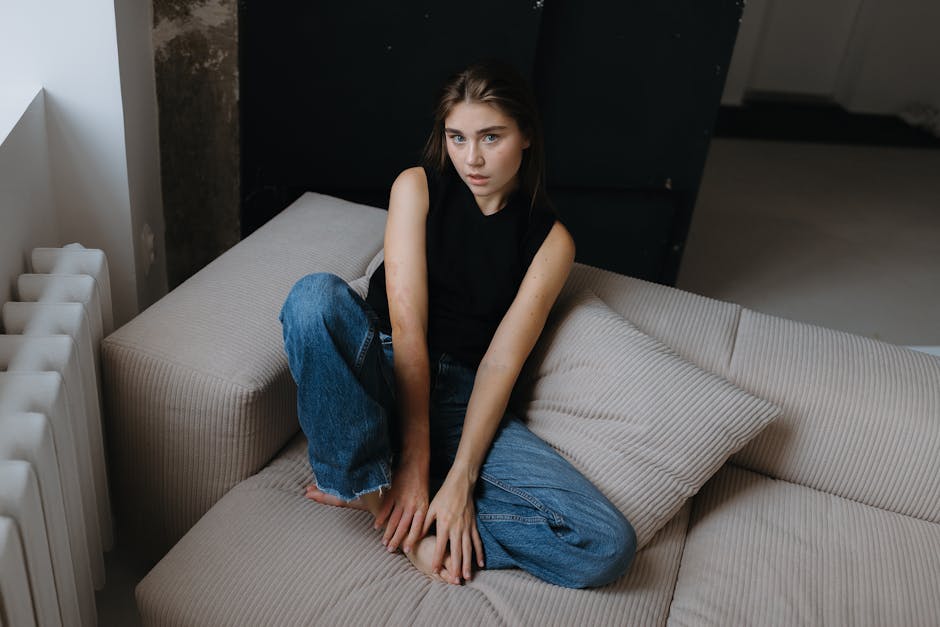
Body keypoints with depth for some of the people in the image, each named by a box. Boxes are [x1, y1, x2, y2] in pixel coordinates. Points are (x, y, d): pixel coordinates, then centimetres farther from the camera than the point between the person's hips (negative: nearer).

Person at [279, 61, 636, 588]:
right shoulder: (417, 188, -1)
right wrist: (414, 457, -20)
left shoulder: (550, 241, 1)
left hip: (461, 400, 2)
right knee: (317, 293, -34)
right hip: (379, 374, -1)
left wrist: (460, 478, -20)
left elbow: (501, 360, -8)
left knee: (609, 546, -19)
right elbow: (407, 324, -12)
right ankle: (372, 485, -21)